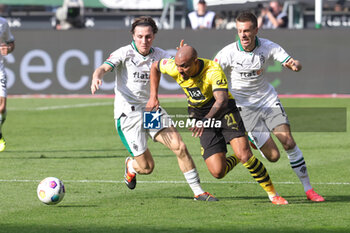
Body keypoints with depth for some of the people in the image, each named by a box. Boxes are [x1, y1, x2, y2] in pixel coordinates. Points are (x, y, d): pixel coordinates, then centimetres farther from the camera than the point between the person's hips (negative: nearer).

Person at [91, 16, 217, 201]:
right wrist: (97, 77, -43)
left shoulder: (159, 55, 6)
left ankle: (198, 191, -4)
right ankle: (130, 165, 33)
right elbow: (104, 68, -19)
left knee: (179, 146, -14)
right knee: (146, 167, -5)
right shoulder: (125, 53, -7)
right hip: (128, 113, -4)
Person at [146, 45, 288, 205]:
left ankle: (272, 193, -5)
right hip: (202, 119, 4)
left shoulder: (213, 70, -29)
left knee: (244, 155, -23)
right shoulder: (175, 68, -15)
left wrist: (205, 120, -56)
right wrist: (153, 97, 2)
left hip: (225, 112, -4)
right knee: (218, 172, -10)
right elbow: (155, 67, 7)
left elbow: (222, 100, -41)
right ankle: (236, 159, 25)